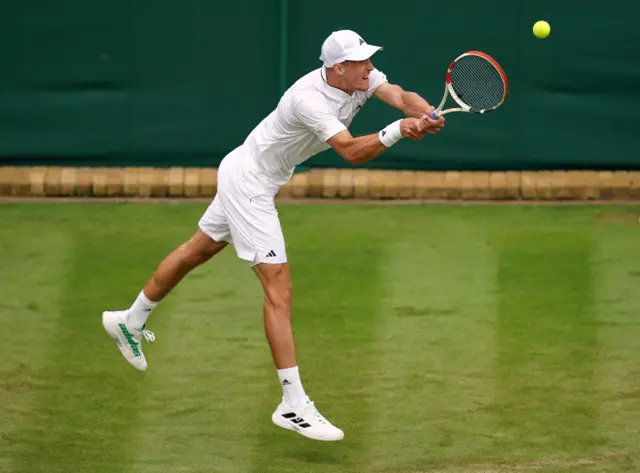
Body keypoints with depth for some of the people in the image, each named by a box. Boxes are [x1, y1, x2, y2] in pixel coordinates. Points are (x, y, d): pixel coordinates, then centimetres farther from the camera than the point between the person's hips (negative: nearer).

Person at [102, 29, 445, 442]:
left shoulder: (362, 78, -8)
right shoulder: (309, 98, -33)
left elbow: (400, 96, -25)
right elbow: (352, 152, -40)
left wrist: (425, 113, -46)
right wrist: (398, 130, -53)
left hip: (246, 176, 10)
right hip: (248, 183, -10)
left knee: (198, 250, 26)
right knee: (279, 288, -14)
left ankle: (131, 321, 46)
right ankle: (293, 406, -14)